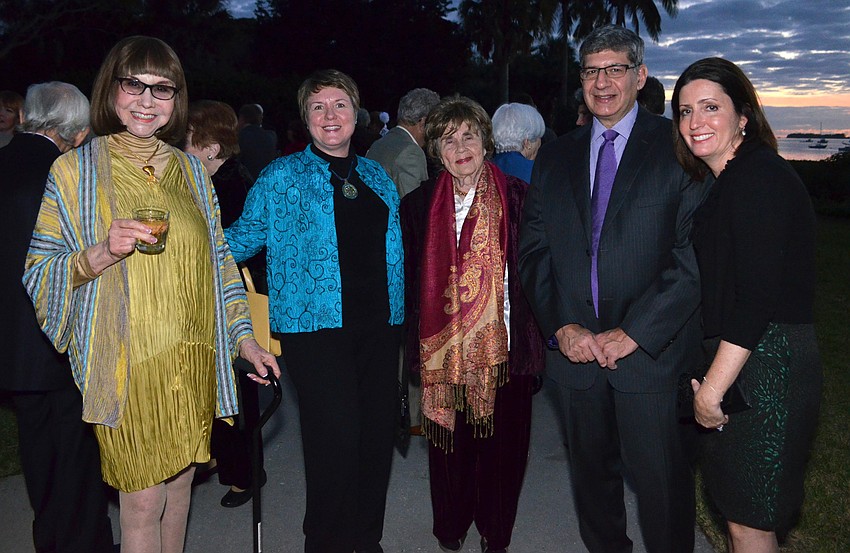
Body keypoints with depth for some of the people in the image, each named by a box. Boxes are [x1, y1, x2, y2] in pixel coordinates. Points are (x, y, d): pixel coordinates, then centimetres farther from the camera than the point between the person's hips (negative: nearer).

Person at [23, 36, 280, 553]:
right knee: (143, 501, 2)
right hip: (127, 361, -4)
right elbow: (39, 273, -3)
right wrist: (101, 254, -22)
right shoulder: (75, 170, -2)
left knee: (180, 483, 15)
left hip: (193, 358, 4)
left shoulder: (191, 170, 10)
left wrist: (243, 336, 10)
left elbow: (218, 258, 15)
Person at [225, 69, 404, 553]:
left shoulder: (377, 177, 16)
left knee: (379, 431, 7)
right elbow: (243, 237, 4)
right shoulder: (282, 177, 4)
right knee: (337, 437, -9)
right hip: (316, 325, -5)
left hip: (378, 324, 5)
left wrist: (397, 315, 16)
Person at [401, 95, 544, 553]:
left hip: (504, 345, -1)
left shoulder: (517, 198, -2)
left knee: (502, 442, 8)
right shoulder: (418, 204, 2)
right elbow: (410, 278, 6)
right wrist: (415, 341, 2)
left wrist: (535, 337, -5)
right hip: (443, 349, 1)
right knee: (449, 440, 12)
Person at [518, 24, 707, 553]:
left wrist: (632, 332, -15)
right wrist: (562, 326, -6)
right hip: (577, 347, 4)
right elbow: (534, 251, 8)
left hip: (650, 350, -4)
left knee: (661, 480, 4)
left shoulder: (678, 147, -2)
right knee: (593, 471, 16)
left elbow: (695, 253, -11)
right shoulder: (555, 158, 11)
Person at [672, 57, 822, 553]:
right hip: (730, 361, 9)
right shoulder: (721, 182, 14)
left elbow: (758, 297, -22)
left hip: (765, 367, -9)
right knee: (737, 510, 19)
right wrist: (707, 377, 11)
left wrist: (713, 387, -18)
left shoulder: (760, 177, -16)